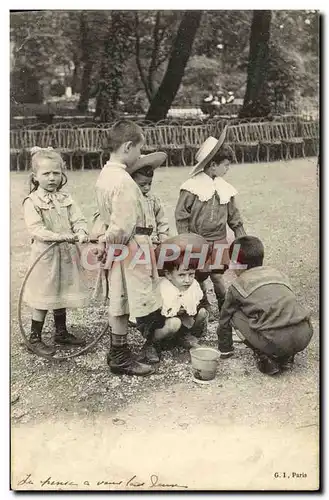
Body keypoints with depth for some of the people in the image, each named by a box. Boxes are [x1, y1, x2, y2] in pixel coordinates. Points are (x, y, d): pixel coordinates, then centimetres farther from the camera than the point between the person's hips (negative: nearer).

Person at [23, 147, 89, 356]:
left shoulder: (66, 199, 6)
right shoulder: (32, 201, -9)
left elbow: (79, 220, 0)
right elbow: (36, 229, -19)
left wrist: (81, 232, -21)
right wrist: (59, 236, -29)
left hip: (67, 255, 5)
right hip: (45, 255, -5)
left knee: (62, 295, 18)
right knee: (43, 298, 3)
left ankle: (62, 333, 33)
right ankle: (35, 338, 18)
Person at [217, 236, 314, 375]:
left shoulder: (237, 286, 12)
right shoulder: (277, 273, 25)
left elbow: (224, 319, 23)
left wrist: (225, 349, 41)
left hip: (276, 342, -5)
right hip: (305, 336, 6)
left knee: (235, 315, 14)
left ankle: (265, 357, 7)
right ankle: (286, 356, 19)